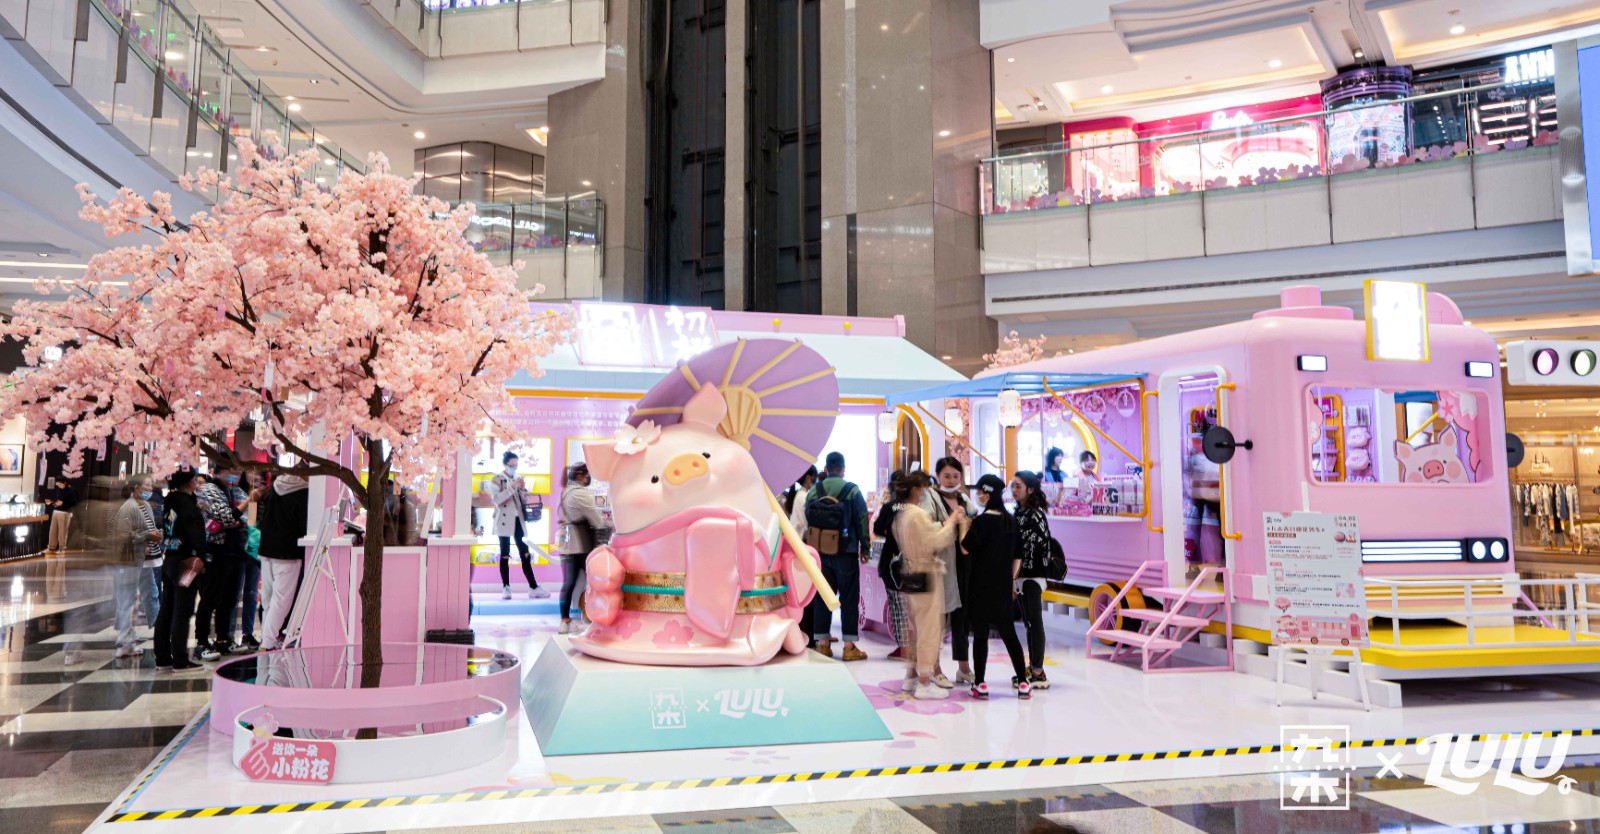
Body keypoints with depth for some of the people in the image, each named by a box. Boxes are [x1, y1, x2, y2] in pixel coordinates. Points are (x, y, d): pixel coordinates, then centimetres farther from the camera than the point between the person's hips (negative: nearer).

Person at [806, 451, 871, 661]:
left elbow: (808, 520, 7)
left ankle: (823, 643, 13)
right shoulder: (852, 490, -7)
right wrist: (865, 549, 2)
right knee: (849, 598, 2)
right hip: (846, 553, -3)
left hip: (820, 552, 3)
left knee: (822, 596, 9)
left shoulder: (813, 491, 2)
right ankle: (849, 646, 2)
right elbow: (862, 520, -6)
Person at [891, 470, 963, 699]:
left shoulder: (900, 513, 11)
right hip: (927, 575, -9)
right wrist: (950, 523, -7)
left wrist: (946, 524, 10)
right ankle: (924, 684, 1)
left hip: (911, 574, 9)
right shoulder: (919, 514, -18)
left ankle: (912, 675, 25)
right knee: (930, 628, -2)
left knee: (919, 627, 19)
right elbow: (935, 541, -20)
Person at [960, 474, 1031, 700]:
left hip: (980, 586, -5)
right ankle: (1022, 682, 12)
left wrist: (964, 525, 0)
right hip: (1003, 586, 5)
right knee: (1008, 632, 12)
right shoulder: (1011, 521, 5)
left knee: (980, 634, 2)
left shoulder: (981, 521, -15)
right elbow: (1017, 556, 10)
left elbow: (965, 548, -12)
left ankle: (980, 684, 7)